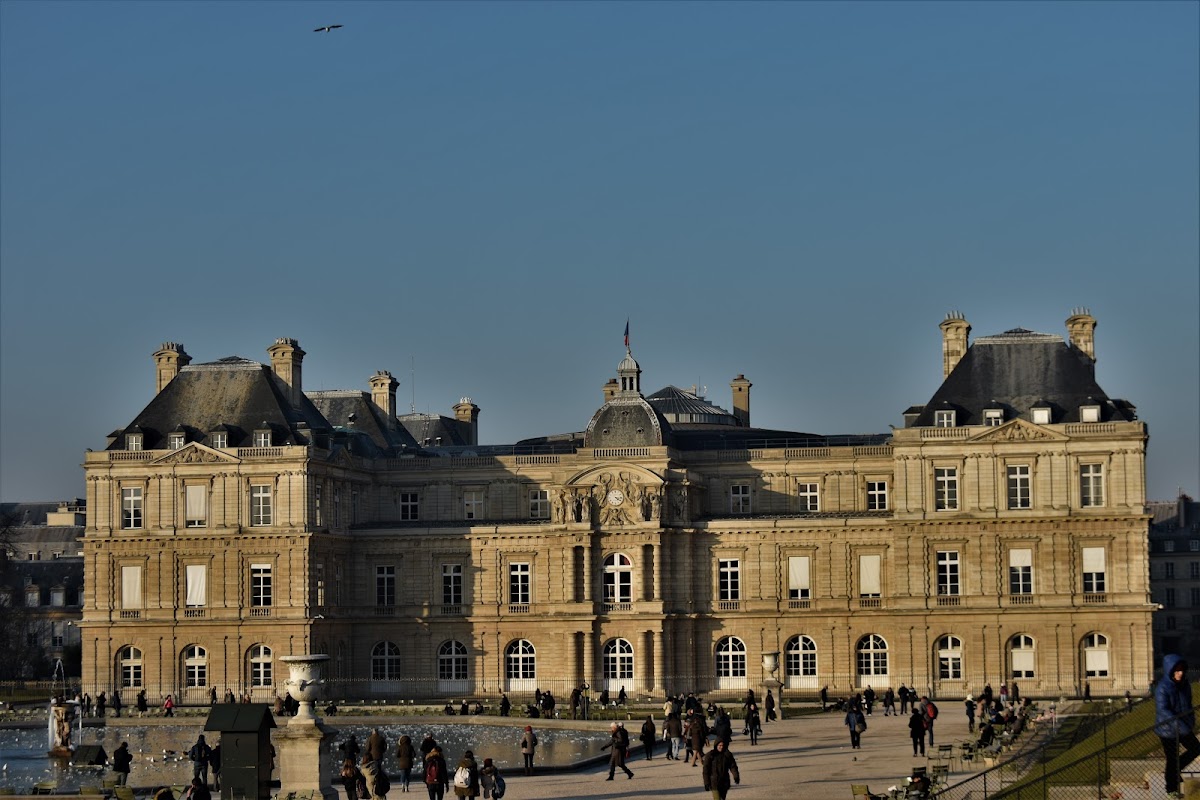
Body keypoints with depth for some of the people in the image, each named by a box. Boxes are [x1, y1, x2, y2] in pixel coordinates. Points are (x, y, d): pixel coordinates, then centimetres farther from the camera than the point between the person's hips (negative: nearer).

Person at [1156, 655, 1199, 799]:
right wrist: (1180, 725, -36)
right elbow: (1163, 710, -30)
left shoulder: (1185, 684, -2)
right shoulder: (1162, 688, -24)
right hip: (1167, 729, -7)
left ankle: (1171, 771, 33)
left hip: (1183, 727, 7)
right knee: (1172, 758, 6)